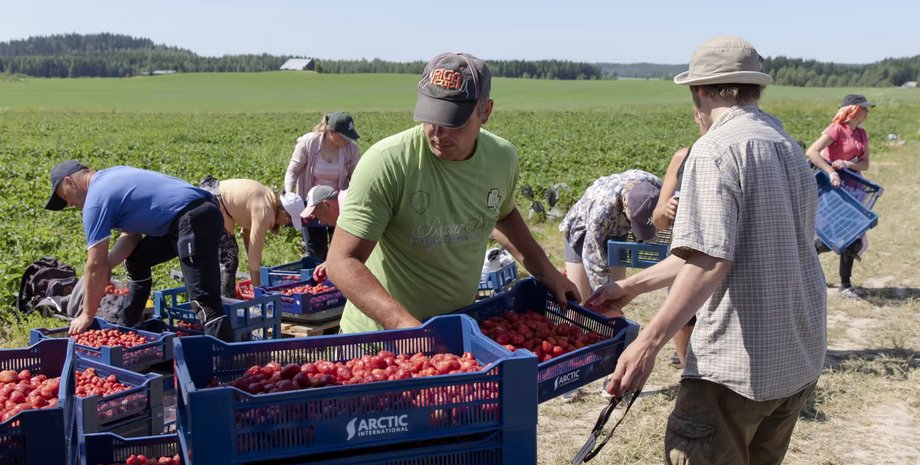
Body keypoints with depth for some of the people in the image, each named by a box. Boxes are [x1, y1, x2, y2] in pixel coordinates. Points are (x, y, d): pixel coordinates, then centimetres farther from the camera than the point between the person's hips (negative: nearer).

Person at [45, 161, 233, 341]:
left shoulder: (95, 199, -5)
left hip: (194, 221, -10)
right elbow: (131, 235, 22)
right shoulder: (110, 177, 23)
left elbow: (96, 265, -4)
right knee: (135, 258, 24)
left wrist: (87, 316, 5)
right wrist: (106, 266, 8)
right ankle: (127, 327, 31)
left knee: (204, 301, -18)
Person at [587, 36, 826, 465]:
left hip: (739, 364, -9)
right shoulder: (792, 150, 12)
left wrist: (649, 342, -24)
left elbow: (709, 262, -26)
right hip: (802, 358, 9)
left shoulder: (717, 149, -15)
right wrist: (633, 287, 16)